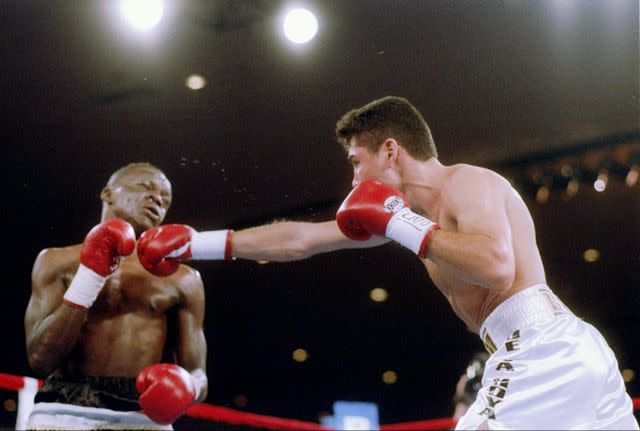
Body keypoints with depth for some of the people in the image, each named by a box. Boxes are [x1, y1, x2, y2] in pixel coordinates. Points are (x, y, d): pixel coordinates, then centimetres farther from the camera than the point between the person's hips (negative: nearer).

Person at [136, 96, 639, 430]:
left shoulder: (467, 182, -4)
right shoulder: (416, 212, 21)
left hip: (542, 348, -10)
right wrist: (199, 243, 23)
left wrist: (398, 225, -14)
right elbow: (298, 238, 23)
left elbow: (497, 265, -25)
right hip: (563, 352, 10)